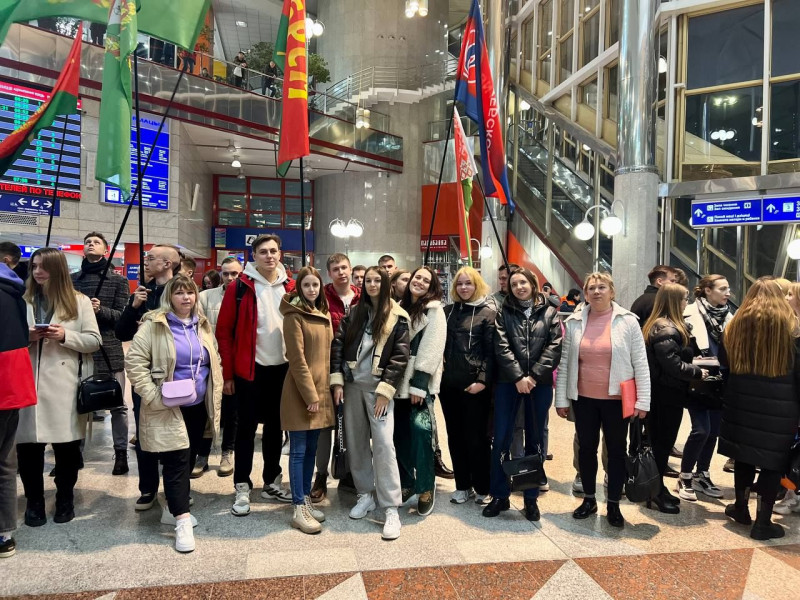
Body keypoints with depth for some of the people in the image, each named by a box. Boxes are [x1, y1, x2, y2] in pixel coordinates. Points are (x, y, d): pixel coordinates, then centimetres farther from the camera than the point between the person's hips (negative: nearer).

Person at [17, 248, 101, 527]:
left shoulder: (79, 301, 3)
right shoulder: (23, 301, 10)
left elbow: (94, 341, 0)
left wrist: (65, 336, -15)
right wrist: (25, 336, -9)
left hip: (65, 386, -2)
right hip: (28, 385, 2)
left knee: (67, 446, 6)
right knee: (27, 446, 4)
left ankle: (65, 499, 25)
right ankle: (34, 502, 23)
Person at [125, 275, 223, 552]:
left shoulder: (203, 326, 9)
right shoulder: (153, 325, -9)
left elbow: (215, 361, 17)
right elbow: (134, 363, -12)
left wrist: (215, 392, 10)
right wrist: (153, 396, -17)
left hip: (198, 405, 6)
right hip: (168, 408, -6)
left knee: (189, 460, 14)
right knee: (177, 461, -8)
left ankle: (173, 509, 31)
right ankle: (183, 522, -2)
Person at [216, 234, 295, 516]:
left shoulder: (291, 287, 4)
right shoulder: (240, 287, -7)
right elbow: (224, 331, -6)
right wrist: (228, 373, -7)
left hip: (282, 368, 4)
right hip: (250, 369, -4)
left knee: (275, 426, 14)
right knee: (246, 427, 4)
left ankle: (272, 482, 29)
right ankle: (242, 487, 16)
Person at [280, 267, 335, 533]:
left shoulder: (324, 314, 12)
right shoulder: (294, 315, -10)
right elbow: (297, 359, -15)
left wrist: (321, 391, 12)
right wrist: (309, 394, -16)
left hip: (321, 388, 7)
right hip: (300, 391, -7)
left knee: (311, 449, 14)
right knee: (299, 450, 0)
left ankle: (306, 499, 25)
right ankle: (299, 510, 7)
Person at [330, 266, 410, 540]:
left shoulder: (397, 317, -1)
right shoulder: (354, 312, 10)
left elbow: (400, 356, -6)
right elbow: (337, 344, 6)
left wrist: (385, 390, -13)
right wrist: (337, 380, -3)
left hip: (379, 386, -4)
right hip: (352, 384, 4)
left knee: (383, 444, -9)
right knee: (355, 442, 9)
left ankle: (391, 509, -4)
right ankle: (366, 495, 25)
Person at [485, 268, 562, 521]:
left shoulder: (549, 312, 6)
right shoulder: (504, 313, 6)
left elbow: (555, 346, -3)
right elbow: (502, 347, -5)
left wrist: (534, 376, -13)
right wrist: (518, 377, -15)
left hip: (540, 384, 0)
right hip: (508, 382, 0)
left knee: (535, 441, 9)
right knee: (501, 439, 0)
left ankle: (531, 498, 21)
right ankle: (500, 495, 14)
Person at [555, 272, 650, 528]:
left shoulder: (627, 321, -6)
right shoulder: (574, 322, 0)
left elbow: (640, 363, -5)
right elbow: (564, 363, 2)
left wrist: (642, 400, -9)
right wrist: (561, 399, 1)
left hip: (616, 399, -2)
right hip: (584, 398, 2)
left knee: (616, 450, 10)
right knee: (586, 448, 13)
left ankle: (613, 505, 25)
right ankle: (589, 499, 30)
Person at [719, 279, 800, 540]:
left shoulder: (736, 323, 3)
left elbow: (724, 360, 13)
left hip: (742, 401, 3)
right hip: (779, 406, -3)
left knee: (744, 454, 16)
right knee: (773, 460, 5)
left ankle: (741, 508, 30)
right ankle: (763, 522, 10)